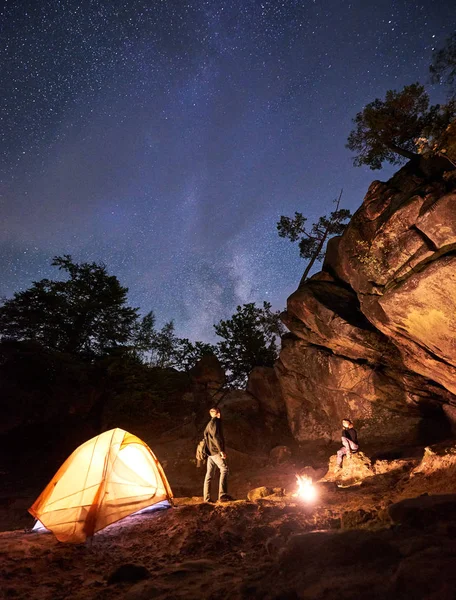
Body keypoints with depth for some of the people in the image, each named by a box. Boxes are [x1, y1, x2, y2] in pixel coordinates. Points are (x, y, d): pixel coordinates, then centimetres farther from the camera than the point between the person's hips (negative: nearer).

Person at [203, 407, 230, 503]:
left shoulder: (209, 424, 21)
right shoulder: (214, 422, -9)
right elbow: (216, 437, -18)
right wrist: (221, 450, -21)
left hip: (210, 452, 10)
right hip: (215, 451, -10)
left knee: (209, 474, 9)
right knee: (224, 469, -11)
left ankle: (206, 498, 11)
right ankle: (222, 495, -16)